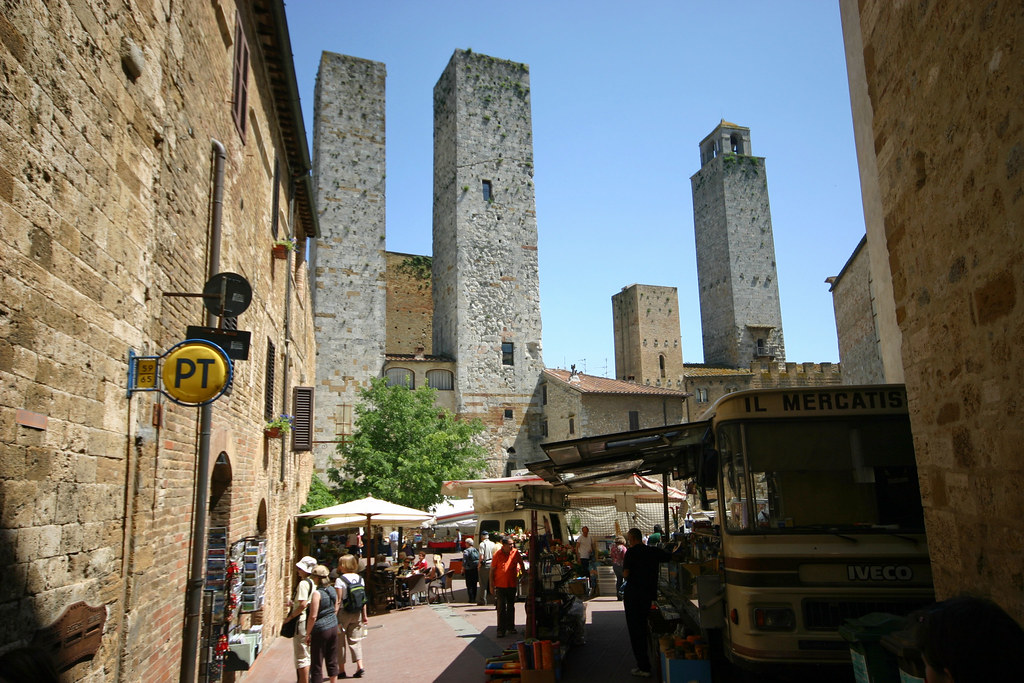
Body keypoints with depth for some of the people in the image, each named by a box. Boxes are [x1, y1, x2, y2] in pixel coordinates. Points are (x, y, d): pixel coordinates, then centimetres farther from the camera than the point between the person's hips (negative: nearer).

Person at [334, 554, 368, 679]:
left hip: (343, 614, -4)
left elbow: (338, 600, -15)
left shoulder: (340, 580, -13)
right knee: (355, 640, 12)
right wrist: (364, 615, 11)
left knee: (340, 641, 9)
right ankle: (360, 666, -1)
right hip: (357, 614, 5)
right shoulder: (360, 579, 2)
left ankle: (341, 670, 14)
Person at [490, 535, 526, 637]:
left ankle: (510, 627, 27)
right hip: (500, 585, -3)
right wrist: (491, 586, -5)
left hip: (512, 584, 3)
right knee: (501, 608, -2)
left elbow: (521, 563, 16)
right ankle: (501, 629, 4)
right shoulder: (497, 554, -10)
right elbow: (492, 570, -4)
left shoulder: (515, 553, -2)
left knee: (511, 607, 14)